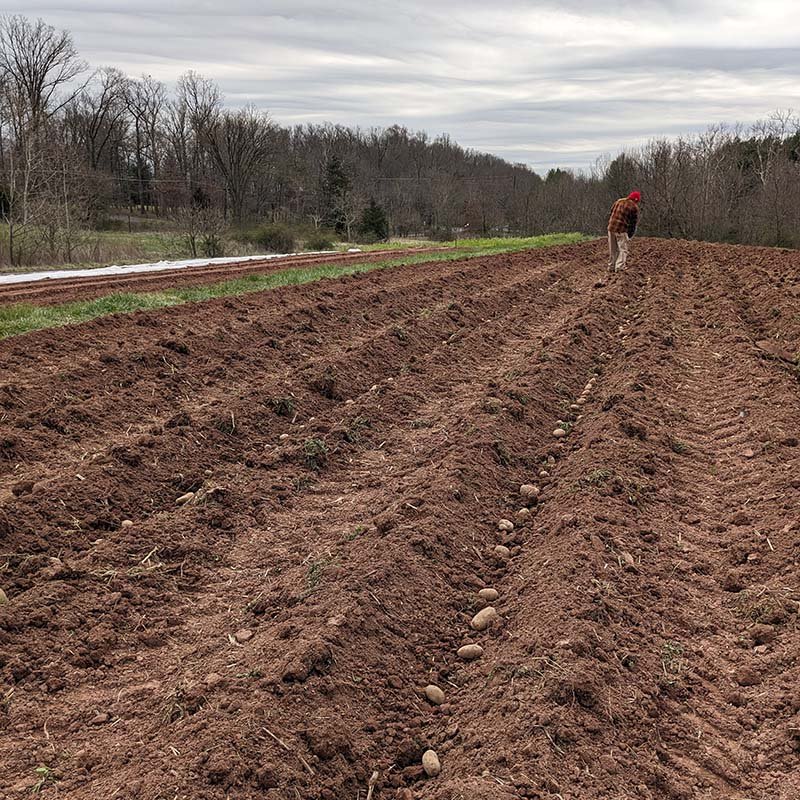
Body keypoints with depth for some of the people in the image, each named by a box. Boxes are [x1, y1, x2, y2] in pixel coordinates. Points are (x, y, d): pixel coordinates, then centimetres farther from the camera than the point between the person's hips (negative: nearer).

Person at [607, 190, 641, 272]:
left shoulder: (619, 201, 14)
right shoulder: (634, 207, -3)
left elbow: (611, 213, 17)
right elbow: (634, 222, -2)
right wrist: (630, 235, 6)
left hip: (611, 228, 6)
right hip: (621, 230, -6)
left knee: (612, 250, 15)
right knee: (623, 250, -1)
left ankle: (611, 267, 21)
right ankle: (619, 268, -11)